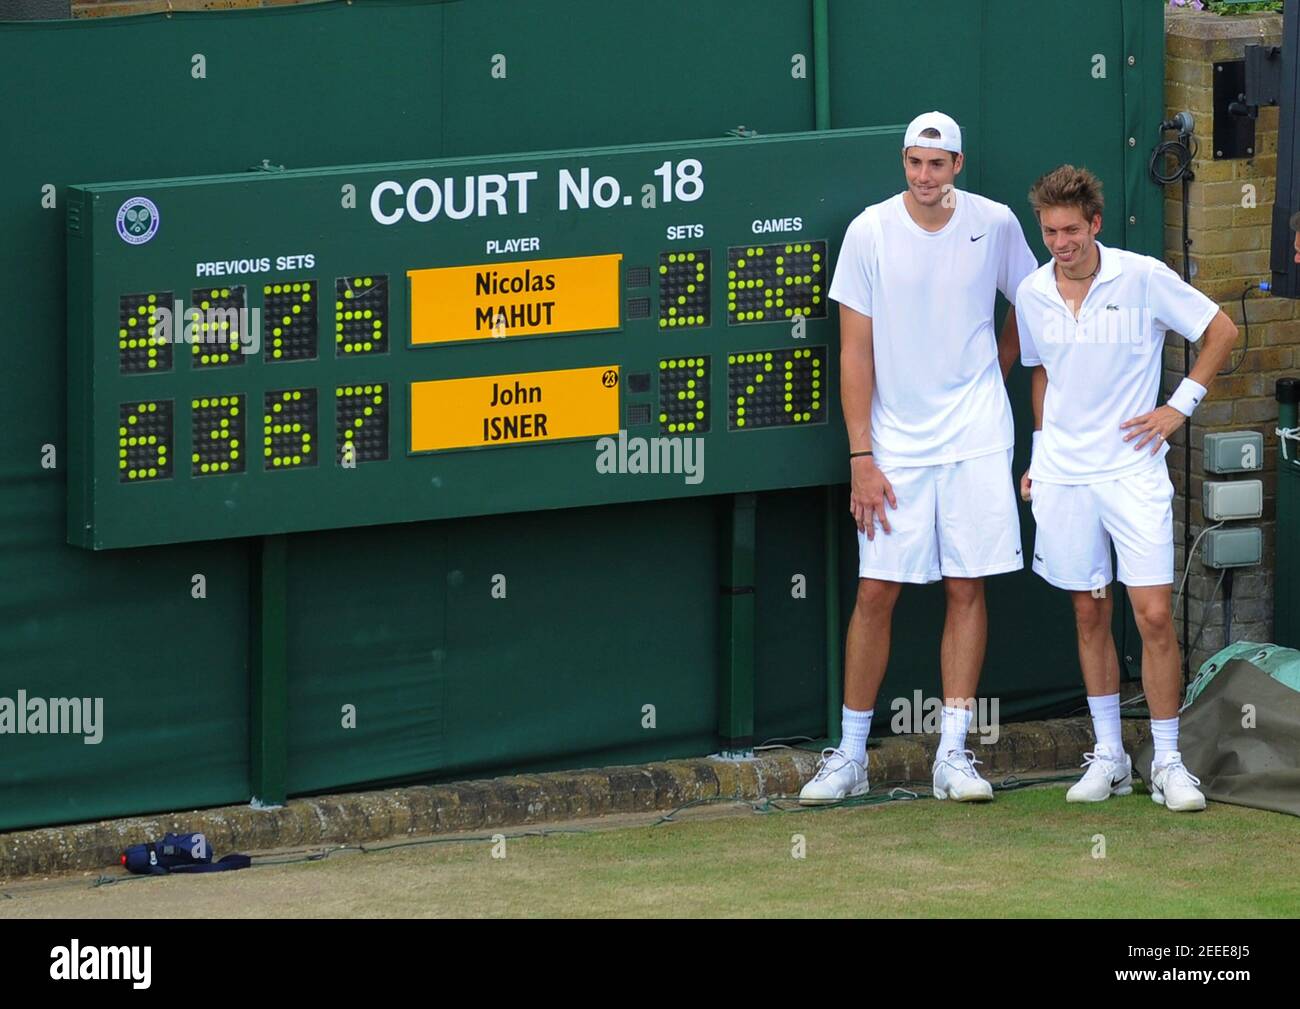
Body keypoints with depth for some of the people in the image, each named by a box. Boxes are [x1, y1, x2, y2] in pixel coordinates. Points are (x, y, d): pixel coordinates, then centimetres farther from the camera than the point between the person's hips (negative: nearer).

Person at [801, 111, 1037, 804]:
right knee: (875, 593, -2)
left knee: (968, 589, 1)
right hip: (894, 447, -1)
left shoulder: (995, 225, 0)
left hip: (976, 444, 1)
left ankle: (952, 752, 6)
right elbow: (856, 350, -4)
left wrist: (991, 377, 11)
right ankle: (850, 754, 6)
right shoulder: (869, 233, -5)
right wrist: (861, 458, -8)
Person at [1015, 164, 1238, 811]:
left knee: (1155, 615, -9)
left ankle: (1167, 762, 0)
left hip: (1132, 467, -3)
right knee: (1089, 614, 8)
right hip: (1063, 476, 3)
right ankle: (1107, 755, 17)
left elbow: (1222, 331, 2)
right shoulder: (1032, 295, 4)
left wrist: (1182, 404, -2)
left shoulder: (1143, 278, -7)